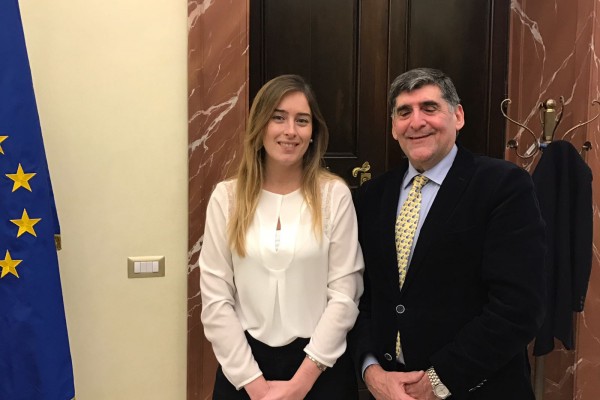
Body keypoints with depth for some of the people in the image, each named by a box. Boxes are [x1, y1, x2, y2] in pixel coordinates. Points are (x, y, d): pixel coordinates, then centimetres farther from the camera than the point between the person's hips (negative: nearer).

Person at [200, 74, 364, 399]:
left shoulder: (334, 194, -6)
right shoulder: (227, 197, -3)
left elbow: (344, 294, -7)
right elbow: (215, 299, -4)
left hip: (319, 367, -1)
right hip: (244, 366, 1)